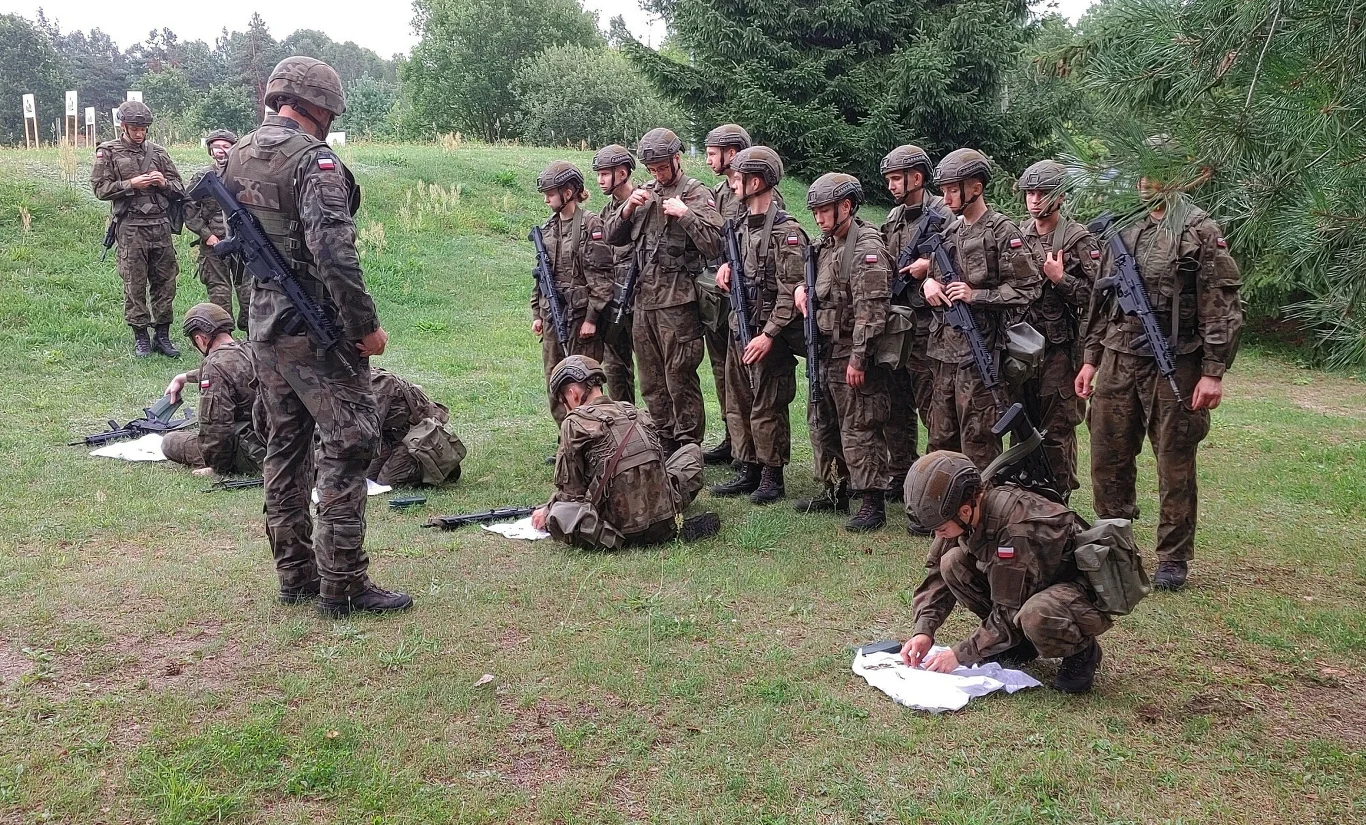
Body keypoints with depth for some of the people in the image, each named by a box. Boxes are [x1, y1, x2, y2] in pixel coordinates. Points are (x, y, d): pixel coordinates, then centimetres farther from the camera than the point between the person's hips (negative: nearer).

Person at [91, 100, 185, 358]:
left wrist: (163, 182, -7)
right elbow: (100, 188, -3)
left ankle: (162, 335, 14)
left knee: (166, 281, 5)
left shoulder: (157, 152, 12)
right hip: (130, 227, -3)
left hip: (161, 225, 3)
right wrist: (131, 184, -13)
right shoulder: (108, 152, 4)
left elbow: (179, 189, 14)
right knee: (135, 285, 0)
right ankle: (141, 337, 9)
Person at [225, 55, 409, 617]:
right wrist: (366, 326, -19)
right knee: (347, 446, -3)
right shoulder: (314, 159, -15)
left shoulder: (237, 159, 12)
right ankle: (342, 585, -1)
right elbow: (333, 251, -25)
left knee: (285, 446, 14)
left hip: (263, 327, 9)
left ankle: (294, 574, 22)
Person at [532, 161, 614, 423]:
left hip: (580, 313, -7)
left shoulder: (590, 225, -9)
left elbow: (601, 277, -12)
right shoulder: (547, 227, 12)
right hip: (552, 314, 7)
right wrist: (537, 314, 14)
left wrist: (591, 318, -15)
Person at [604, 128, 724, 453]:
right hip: (643, 299, 7)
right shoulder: (645, 194, 15)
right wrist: (628, 209, -2)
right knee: (651, 382, 13)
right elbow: (612, 236, 15)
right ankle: (664, 443, 25)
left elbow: (713, 246, -14)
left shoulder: (698, 195, -4)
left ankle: (689, 448, 7)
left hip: (677, 302, -7)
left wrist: (684, 214, -19)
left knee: (680, 380, -3)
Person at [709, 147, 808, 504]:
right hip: (739, 327, 9)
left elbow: (790, 290, -19)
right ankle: (749, 471, 24)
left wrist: (769, 334, -22)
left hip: (768, 333, -9)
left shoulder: (786, 231, -14)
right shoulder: (744, 225, 12)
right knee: (738, 404, 13)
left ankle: (772, 477, 11)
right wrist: (728, 265, 4)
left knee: (768, 408, -1)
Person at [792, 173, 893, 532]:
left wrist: (857, 358, -23)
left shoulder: (867, 247, -15)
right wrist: (801, 287, 7)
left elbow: (870, 310, -21)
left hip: (853, 354, -10)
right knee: (822, 425, 17)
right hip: (825, 351, 10)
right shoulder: (825, 244, 13)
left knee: (859, 430, -5)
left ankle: (873, 503, 2)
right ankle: (836, 491, 30)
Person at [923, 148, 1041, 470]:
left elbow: (1028, 288, -11)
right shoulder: (950, 232, 14)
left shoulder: (1002, 232, -8)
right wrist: (929, 282, 3)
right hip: (945, 350, 8)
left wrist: (976, 295, -16)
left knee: (978, 440, -3)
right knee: (941, 439, 13)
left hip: (980, 351, -7)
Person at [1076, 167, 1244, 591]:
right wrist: (1091, 358, 14)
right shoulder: (1121, 229, 12)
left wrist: (1214, 372, -13)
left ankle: (1174, 559, 16)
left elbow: (1223, 308, -8)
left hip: (1175, 365, -5)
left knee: (1175, 466, 4)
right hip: (1118, 361, 5)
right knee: (1107, 458, 8)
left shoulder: (1201, 232, -5)